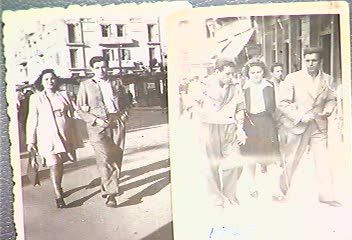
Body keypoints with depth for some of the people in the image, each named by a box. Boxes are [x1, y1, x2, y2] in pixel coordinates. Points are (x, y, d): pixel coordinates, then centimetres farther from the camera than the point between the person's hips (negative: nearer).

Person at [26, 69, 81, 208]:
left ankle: (58, 188, 33)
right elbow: (32, 120, 2)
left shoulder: (64, 96, 8)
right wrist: (31, 141, 0)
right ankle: (58, 196, -6)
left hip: (65, 135, 3)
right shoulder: (36, 98, 1)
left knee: (60, 164, 12)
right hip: (47, 137, -3)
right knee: (54, 164, -12)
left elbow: (72, 114, 12)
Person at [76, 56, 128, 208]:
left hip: (117, 123, 3)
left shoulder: (117, 83, 14)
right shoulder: (85, 85, 6)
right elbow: (80, 110, 4)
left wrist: (124, 114, 2)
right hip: (98, 127, -3)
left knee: (116, 159, 4)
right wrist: (96, 120, -10)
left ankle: (108, 189, 20)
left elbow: (125, 102, 22)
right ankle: (111, 194, -11)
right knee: (104, 159, -14)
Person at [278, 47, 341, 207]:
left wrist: (328, 109, -5)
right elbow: (283, 103, -7)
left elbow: (331, 99, 18)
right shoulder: (293, 78, -5)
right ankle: (282, 191, 29)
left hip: (319, 126, 3)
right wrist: (300, 116, -17)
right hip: (298, 126, -2)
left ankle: (326, 195, 7)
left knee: (323, 161, -2)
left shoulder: (327, 79, 6)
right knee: (291, 161, 9)